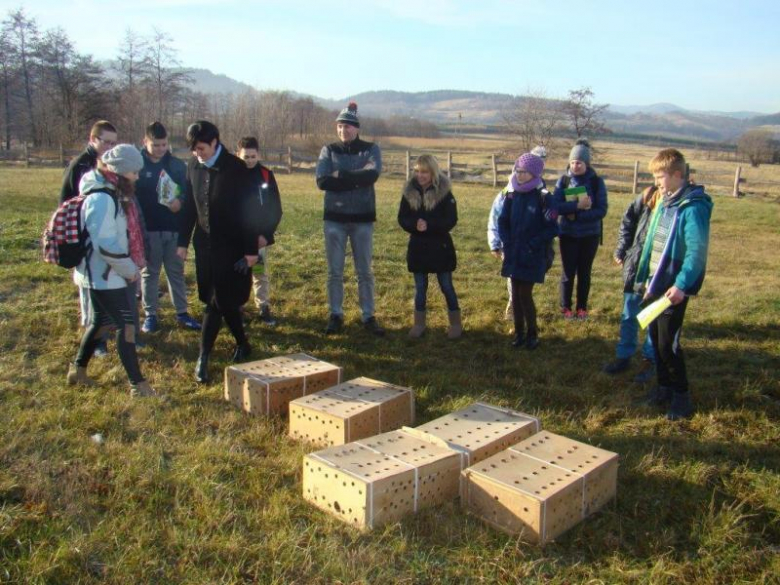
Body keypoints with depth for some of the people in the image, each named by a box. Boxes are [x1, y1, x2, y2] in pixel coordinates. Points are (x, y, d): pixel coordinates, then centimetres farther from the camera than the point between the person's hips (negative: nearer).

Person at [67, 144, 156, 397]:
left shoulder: (110, 193, 9)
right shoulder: (102, 198, -22)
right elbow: (106, 245, -26)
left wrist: (129, 266, 10)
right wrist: (130, 269, -15)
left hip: (103, 272, 10)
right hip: (103, 274, -10)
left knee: (100, 321, 20)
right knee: (126, 325, -7)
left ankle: (77, 370, 36)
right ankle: (138, 384, 0)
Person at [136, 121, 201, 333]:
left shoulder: (177, 165, 4)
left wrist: (180, 201, -19)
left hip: (173, 228, 2)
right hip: (147, 229, -2)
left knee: (176, 271, 9)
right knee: (149, 272, 9)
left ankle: (182, 313, 18)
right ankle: (150, 315, 18)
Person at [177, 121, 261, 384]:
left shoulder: (235, 168, -12)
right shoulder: (193, 166, 4)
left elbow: (250, 210, -11)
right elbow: (189, 206, 11)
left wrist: (251, 250, -12)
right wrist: (183, 241, 9)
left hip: (231, 246, -5)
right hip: (204, 244, 5)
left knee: (218, 301, -5)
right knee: (224, 300, 11)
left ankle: (204, 358, 3)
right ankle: (242, 344, 28)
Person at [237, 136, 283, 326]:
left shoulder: (266, 175, -1)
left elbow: (276, 209, -1)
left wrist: (266, 234, -10)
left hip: (259, 236, 1)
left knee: (261, 274, 8)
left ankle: (264, 309, 18)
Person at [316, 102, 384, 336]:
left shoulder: (370, 149, 1)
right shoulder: (329, 150, 3)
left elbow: (371, 175, -19)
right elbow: (322, 181, -12)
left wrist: (340, 175, -18)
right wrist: (356, 181, -17)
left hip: (362, 218, -1)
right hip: (335, 217, 1)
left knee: (364, 271, 7)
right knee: (335, 271, 7)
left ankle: (368, 316, 16)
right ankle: (336, 315, 18)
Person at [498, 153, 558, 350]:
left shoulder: (543, 198, -9)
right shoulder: (512, 196, 5)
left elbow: (552, 228, -11)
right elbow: (502, 221, 9)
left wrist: (532, 245, -14)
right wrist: (507, 243, -3)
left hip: (533, 256, -4)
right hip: (513, 254, 5)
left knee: (525, 294, -4)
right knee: (516, 294, 8)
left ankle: (532, 333, 13)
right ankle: (519, 332, 21)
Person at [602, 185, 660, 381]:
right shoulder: (648, 196, -3)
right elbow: (628, 219, 9)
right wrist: (621, 250, 3)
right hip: (636, 266, 3)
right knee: (629, 316, 13)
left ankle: (650, 360, 24)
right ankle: (624, 356, 26)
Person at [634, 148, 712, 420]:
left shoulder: (693, 207, -16)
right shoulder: (664, 203, 11)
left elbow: (697, 250, -22)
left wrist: (681, 285, -28)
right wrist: (645, 277, 17)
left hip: (674, 288, -8)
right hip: (655, 284, 8)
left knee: (668, 344, -3)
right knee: (656, 339, 15)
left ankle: (681, 395, 13)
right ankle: (664, 387, 29)